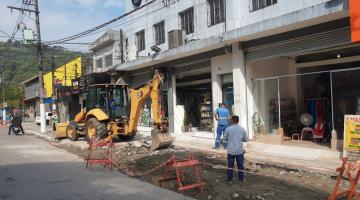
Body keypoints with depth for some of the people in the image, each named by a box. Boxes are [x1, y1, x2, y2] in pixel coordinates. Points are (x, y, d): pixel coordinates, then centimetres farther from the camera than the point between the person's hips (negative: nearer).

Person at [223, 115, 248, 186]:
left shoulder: (228, 129, -7)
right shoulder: (242, 129, -3)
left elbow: (225, 138, 3)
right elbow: (246, 139, 6)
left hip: (231, 151, -1)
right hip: (240, 151, 1)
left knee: (230, 166, 10)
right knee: (240, 165, 12)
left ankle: (230, 180, 13)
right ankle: (241, 180, 19)